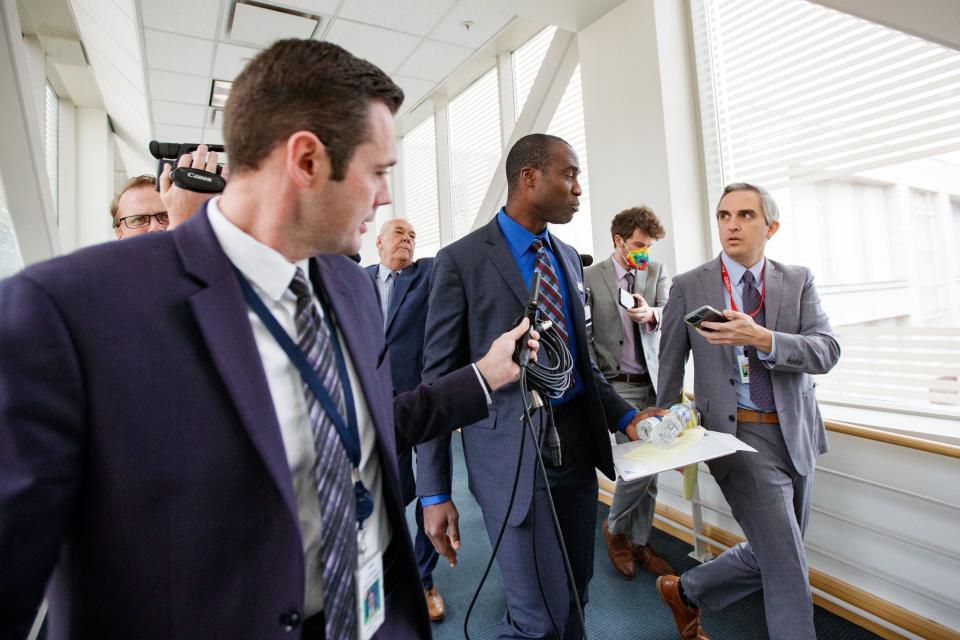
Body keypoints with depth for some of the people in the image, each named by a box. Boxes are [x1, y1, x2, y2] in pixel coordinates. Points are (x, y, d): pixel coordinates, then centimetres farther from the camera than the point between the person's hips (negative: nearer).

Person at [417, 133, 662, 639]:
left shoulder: (568, 257, 11)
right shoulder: (461, 260, -10)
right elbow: (438, 378, -9)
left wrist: (625, 415, 2)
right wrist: (434, 493, -10)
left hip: (578, 440, 7)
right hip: (512, 451, -6)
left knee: (575, 596, 19)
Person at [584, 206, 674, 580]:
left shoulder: (658, 272, 8)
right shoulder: (590, 277, -2)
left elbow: (670, 313, -6)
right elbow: (584, 332, -3)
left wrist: (651, 314, -28)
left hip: (655, 381, 4)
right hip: (619, 384, -4)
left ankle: (640, 541, 28)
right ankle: (615, 528, 17)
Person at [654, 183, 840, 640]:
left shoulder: (798, 281, 4)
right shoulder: (689, 286, -3)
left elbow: (826, 352, -8)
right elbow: (670, 364, 2)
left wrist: (761, 338, -26)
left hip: (797, 435, 5)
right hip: (739, 435, -4)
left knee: (767, 556, 17)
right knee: (786, 566, -3)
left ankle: (685, 592, 40)